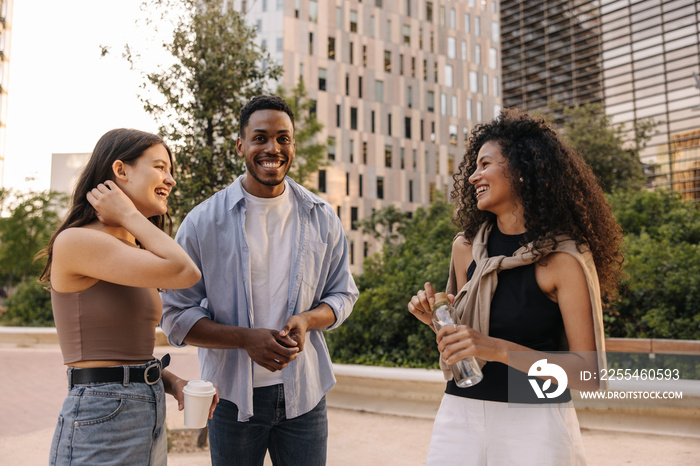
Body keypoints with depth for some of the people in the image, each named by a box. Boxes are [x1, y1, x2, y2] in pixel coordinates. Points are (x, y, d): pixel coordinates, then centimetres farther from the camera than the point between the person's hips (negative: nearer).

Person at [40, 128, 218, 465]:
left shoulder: (135, 254, 13)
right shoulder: (75, 242, -14)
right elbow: (184, 272, -21)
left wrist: (173, 382, 1)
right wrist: (129, 215, -10)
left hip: (149, 424, 8)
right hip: (99, 424, -8)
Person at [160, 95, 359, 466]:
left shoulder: (321, 218, 1)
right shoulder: (203, 222, -6)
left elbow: (343, 293, 9)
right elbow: (176, 315, -5)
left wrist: (308, 319, -14)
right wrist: (246, 338, -20)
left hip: (304, 391, 2)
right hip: (233, 394, -1)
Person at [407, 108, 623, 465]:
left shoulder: (565, 257, -13)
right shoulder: (465, 247, 3)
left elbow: (590, 374, -16)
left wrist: (498, 349, -25)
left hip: (534, 424, -4)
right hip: (460, 413, 4)